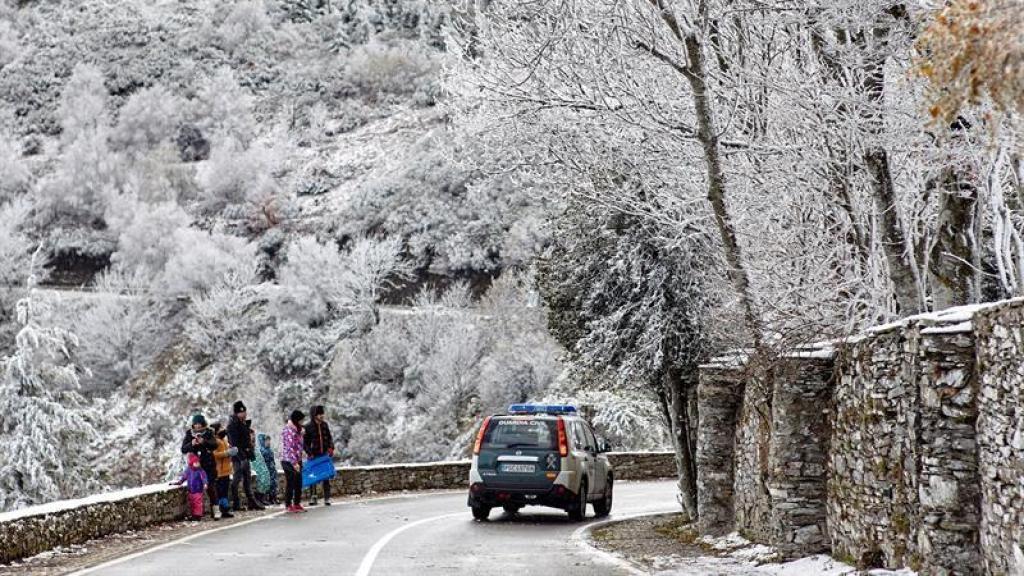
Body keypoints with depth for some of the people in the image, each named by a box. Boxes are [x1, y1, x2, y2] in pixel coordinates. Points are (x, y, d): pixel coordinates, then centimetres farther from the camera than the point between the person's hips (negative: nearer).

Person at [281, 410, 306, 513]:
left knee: (298, 483, 11)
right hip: (289, 461, -9)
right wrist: (294, 463, -22)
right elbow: (289, 448, -21)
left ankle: (297, 504, 18)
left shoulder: (296, 430, 15)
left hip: (297, 461, 9)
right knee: (290, 484, -4)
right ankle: (288, 505, 3)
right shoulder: (288, 431, -16)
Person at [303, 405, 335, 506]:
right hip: (314, 456, -3)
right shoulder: (308, 427, -7)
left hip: (325, 455, 3)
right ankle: (313, 498, 11)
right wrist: (310, 454, -15)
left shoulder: (324, 425, 5)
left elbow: (330, 437, 13)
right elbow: (305, 443, -5)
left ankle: (327, 498, 6)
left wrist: (331, 448, -2)